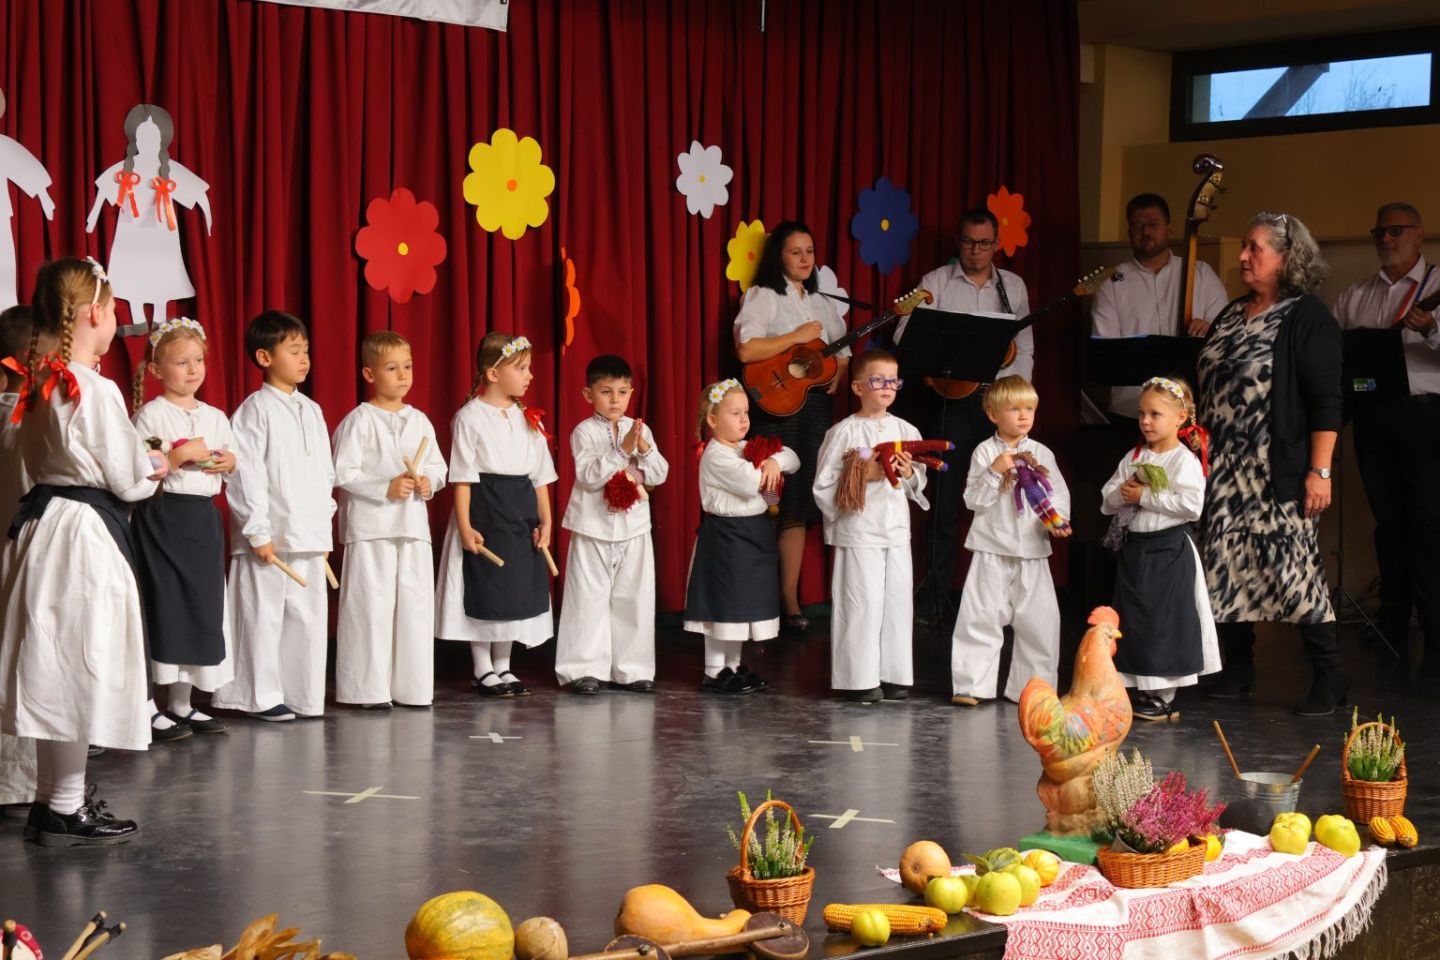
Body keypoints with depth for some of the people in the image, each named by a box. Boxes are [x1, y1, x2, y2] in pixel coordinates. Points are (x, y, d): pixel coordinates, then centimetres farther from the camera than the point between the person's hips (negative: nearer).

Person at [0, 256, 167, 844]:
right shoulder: (96, 392, -16)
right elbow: (126, 479, -12)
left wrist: (141, 466, 15)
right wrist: (154, 473, 10)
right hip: (86, 535, -8)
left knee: (54, 668, 15)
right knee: (80, 668, -1)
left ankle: (53, 796, 24)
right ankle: (66, 810, 5)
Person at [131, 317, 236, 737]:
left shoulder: (216, 417, 14)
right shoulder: (150, 415, -5)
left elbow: (229, 470, 21)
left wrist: (229, 462, -1)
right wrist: (179, 455, -21)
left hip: (204, 517, 6)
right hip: (162, 516, -6)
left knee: (202, 605, 7)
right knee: (161, 605, -7)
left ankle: (181, 704, 17)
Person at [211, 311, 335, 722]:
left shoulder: (312, 410, 14)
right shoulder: (255, 410, -7)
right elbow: (245, 475, -12)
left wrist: (324, 525, 13)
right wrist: (258, 532, -15)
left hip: (309, 535, 7)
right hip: (270, 535, -7)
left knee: (309, 614, 8)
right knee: (263, 614, -1)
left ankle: (304, 694, 16)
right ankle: (262, 696, 7)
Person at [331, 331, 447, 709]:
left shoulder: (419, 421, 12)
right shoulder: (359, 421, -6)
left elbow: (438, 466, 17)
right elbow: (342, 474, -11)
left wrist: (429, 482, -4)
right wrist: (387, 488, -16)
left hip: (413, 524, 6)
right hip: (370, 526, -6)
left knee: (416, 603, 7)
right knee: (372, 605, -3)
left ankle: (411, 686, 14)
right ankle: (369, 688, 2)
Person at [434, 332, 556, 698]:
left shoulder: (528, 419, 10)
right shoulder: (470, 417, -8)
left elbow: (540, 475, 12)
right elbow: (462, 477, -10)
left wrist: (544, 520, 6)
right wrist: (465, 526, -16)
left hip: (522, 510, 6)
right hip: (485, 511, -6)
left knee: (518, 589, 9)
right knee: (485, 590, 0)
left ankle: (503, 667, 21)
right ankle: (483, 671, 11)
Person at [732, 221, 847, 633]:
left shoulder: (822, 303, 18)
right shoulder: (762, 297, -2)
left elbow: (842, 351, 22)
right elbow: (746, 350, -16)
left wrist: (838, 373, 1)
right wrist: (796, 337, -13)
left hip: (816, 403, 6)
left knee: (800, 504, 5)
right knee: (775, 503, -10)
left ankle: (789, 599, 8)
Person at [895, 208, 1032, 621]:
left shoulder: (1013, 286, 12)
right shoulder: (936, 283, 3)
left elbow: (1025, 349, 12)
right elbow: (905, 338, -3)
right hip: (953, 401, -2)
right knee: (946, 498, -3)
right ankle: (934, 598, 2)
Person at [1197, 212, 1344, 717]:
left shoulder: (1308, 318, -7)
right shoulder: (1230, 316, 15)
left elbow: (1326, 402, -12)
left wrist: (1319, 472, -18)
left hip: (1279, 474, -7)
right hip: (1224, 469, 7)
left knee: (1291, 565, -10)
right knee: (1225, 565, 7)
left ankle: (1329, 677, 1)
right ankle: (1236, 669, 20)